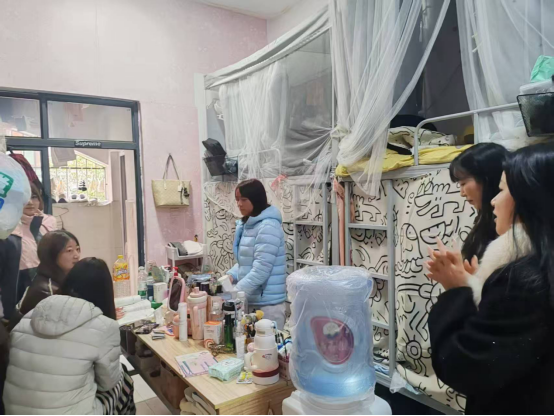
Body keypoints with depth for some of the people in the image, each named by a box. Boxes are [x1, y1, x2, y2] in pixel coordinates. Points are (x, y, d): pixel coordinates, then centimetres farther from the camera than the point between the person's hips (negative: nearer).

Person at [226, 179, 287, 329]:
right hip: (251, 300, 8)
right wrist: (230, 276, 0)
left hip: (267, 304, -8)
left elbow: (260, 270, -23)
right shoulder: (247, 225, 10)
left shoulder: (268, 227, -18)